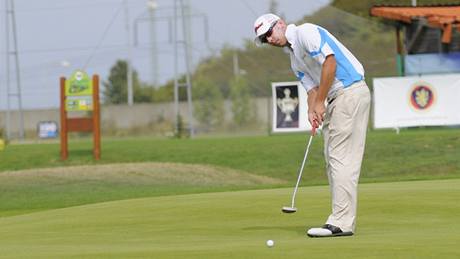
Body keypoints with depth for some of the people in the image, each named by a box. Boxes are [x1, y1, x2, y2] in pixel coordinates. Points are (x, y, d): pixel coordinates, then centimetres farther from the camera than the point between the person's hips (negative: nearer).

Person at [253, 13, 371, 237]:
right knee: (332, 160, 9)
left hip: (350, 91, -10)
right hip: (335, 100, 10)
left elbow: (330, 61, -17)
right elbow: (312, 88, 14)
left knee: (341, 159, -12)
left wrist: (320, 103, -14)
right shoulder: (295, 60, 22)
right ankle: (344, 219, 10)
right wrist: (312, 112, -8)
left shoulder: (305, 32, -6)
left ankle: (341, 222, -14)